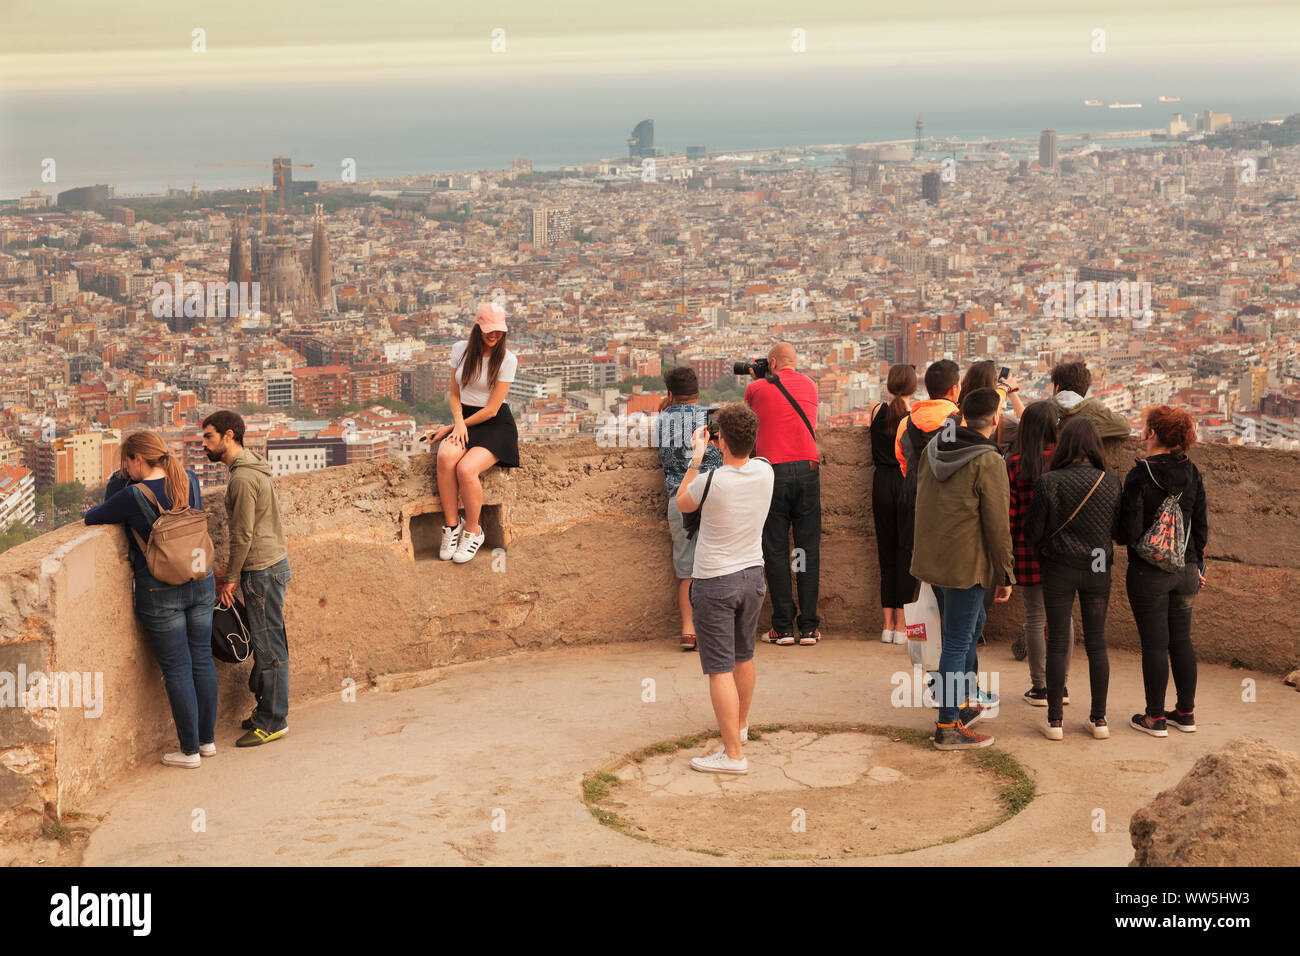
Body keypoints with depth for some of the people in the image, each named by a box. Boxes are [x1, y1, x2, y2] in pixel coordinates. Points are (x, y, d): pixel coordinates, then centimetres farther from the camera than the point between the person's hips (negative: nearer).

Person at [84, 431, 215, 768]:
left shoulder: (133, 496, -16)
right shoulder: (190, 481, 1)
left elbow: (92, 518, -2)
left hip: (160, 591, -5)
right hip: (201, 581, 5)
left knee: (177, 668, 2)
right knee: (202, 659, 14)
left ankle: (190, 750, 9)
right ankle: (208, 739, 24)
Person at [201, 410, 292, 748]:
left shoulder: (242, 478, -19)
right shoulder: (254, 468, 13)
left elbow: (243, 534, -18)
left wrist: (232, 577, -10)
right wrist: (233, 567, 19)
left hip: (263, 570, -10)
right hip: (272, 563, 10)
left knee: (270, 648, -3)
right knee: (264, 644, 16)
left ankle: (273, 722, 3)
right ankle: (266, 709, 25)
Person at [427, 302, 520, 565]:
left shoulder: (507, 360, -8)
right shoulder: (461, 350, 6)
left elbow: (492, 410, -10)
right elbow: (454, 394, 12)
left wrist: (451, 427, -9)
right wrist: (458, 422, -10)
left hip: (495, 425, -4)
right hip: (464, 418, 4)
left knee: (466, 468, -32)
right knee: (446, 456, -32)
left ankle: (473, 531, -10)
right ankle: (451, 523, -18)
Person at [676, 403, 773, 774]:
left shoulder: (711, 482, -22)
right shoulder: (765, 472, -7)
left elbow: (682, 503, 1)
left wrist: (697, 457, 5)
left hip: (714, 582, -6)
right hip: (753, 575, 6)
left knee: (720, 668, -4)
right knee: (744, 657, 24)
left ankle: (733, 754, -5)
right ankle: (741, 725, 44)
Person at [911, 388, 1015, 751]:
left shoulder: (932, 448, 5)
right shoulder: (988, 462, -17)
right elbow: (997, 525, -14)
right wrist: (1005, 575, -6)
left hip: (931, 558, 8)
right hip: (965, 565, -8)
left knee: (971, 624, 25)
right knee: (957, 642, -1)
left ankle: (963, 703, 34)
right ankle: (948, 728, 5)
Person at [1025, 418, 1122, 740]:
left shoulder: (1048, 483, -12)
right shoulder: (1111, 483, -6)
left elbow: (1033, 531, -6)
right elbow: (1119, 529, 2)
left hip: (1059, 569, -2)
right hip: (1098, 569, 2)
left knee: (1057, 643, 4)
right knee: (1096, 643, 10)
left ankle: (1054, 720, 8)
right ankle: (1099, 719, 15)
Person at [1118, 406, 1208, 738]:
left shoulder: (1139, 476, -15)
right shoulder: (1192, 474, 2)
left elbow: (1130, 531, -16)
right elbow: (1201, 526, 8)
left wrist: (1119, 536, 6)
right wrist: (1197, 563, 19)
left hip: (1149, 572, -5)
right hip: (1185, 568, 6)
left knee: (1154, 643, 1)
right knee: (1181, 639, 14)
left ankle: (1155, 717, 8)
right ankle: (1186, 713, 21)